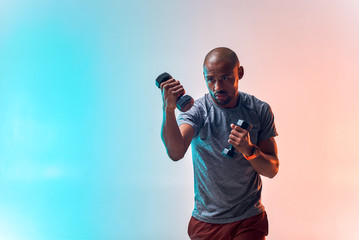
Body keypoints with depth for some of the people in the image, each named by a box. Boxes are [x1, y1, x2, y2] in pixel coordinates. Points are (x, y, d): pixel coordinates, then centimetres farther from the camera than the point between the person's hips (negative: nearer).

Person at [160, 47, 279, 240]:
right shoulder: (196, 110, -11)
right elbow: (176, 153, -30)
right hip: (206, 221, 0)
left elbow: (272, 170, -4)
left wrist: (249, 150, -24)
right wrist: (168, 110, -45)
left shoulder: (259, 110, -4)